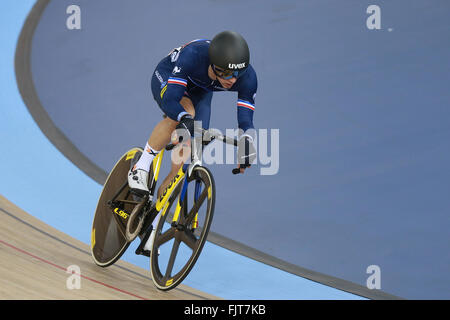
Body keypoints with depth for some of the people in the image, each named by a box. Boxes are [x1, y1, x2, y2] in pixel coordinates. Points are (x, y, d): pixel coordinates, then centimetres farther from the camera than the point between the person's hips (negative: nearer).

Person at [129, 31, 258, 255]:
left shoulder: (247, 77, -32)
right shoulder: (192, 56, -43)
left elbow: (245, 120, -28)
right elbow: (169, 98, -47)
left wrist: (246, 153, -43)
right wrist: (186, 120, -64)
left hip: (199, 93, 4)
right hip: (166, 79, -3)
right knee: (184, 112, -38)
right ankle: (140, 169, -23)